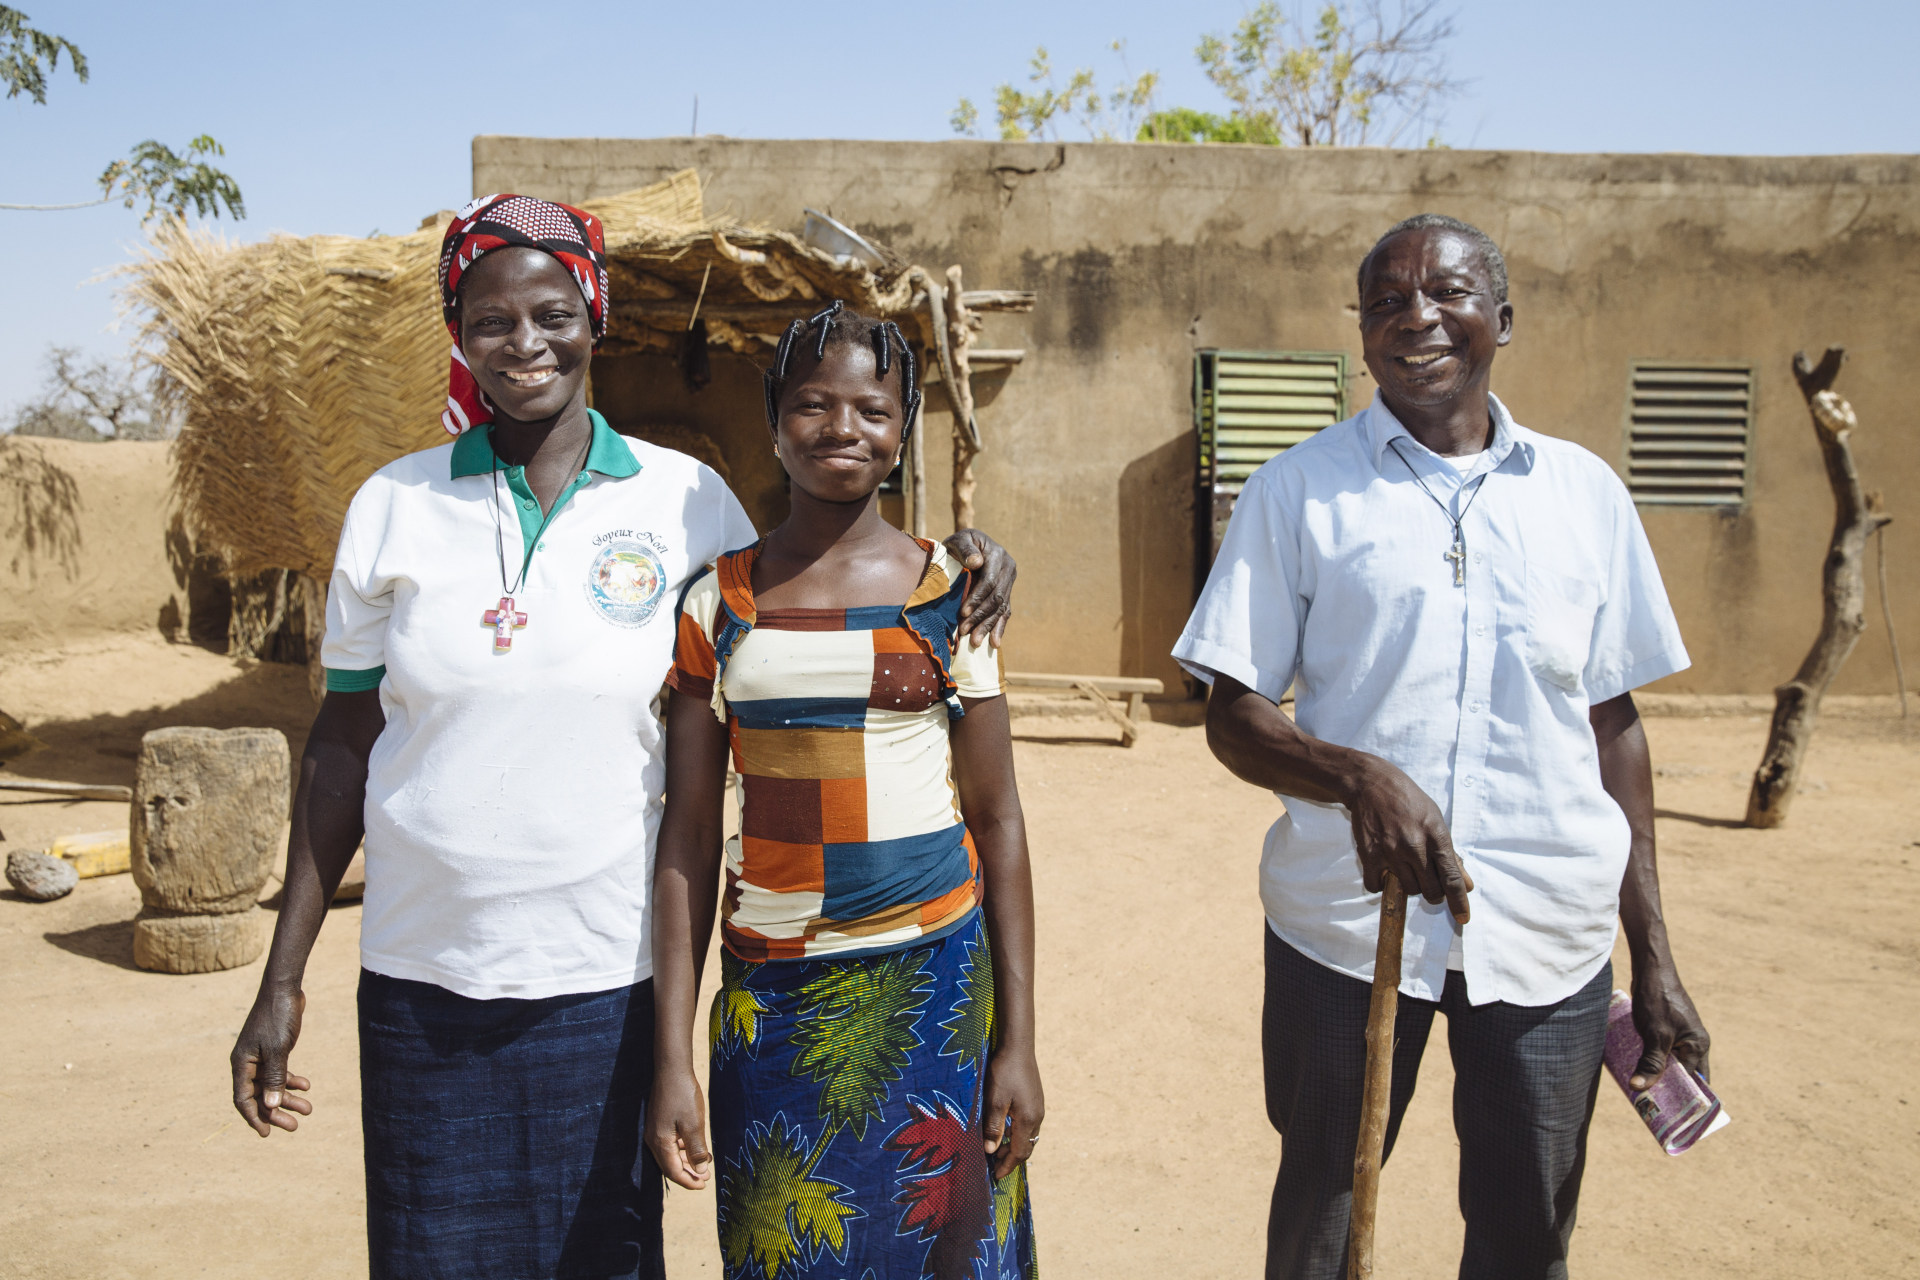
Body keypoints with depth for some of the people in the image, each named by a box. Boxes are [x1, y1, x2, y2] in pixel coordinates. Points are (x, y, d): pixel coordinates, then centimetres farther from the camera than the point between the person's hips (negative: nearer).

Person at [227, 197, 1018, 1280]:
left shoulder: (685, 498, -2)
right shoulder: (394, 506, 1)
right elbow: (344, 744, 5)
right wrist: (283, 978, 5)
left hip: (605, 982, -1)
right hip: (423, 984, 1)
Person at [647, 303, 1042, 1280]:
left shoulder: (951, 593, 0)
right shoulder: (719, 602, 2)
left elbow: (998, 821, 1)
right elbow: (690, 837, 2)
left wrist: (1017, 1042, -2)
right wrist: (671, 1057, -1)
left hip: (933, 981, -1)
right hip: (770, 996, 1)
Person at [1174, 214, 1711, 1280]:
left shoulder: (1585, 492, 6)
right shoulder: (1298, 491, -1)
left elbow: (1613, 723, 9)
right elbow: (1233, 716, -3)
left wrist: (1653, 952, 7)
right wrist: (1360, 775, -23)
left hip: (1551, 935, 2)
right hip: (1346, 919, -2)